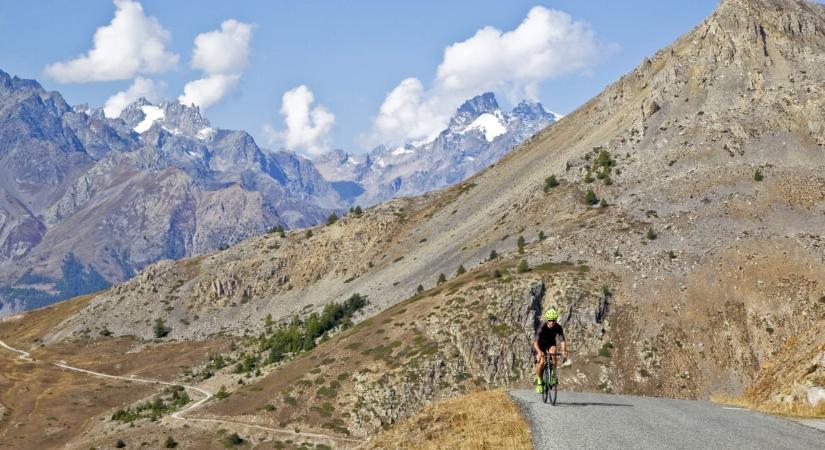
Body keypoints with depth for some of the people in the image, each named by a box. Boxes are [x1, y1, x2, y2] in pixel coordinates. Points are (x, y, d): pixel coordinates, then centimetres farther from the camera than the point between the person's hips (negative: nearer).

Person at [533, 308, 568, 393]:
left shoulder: (558, 328, -26)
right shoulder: (542, 327, -33)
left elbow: (562, 341, -32)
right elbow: (535, 342, -42)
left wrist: (564, 351, -52)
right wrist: (539, 352, -61)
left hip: (550, 343, 2)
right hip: (540, 343, -2)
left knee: (553, 354, -30)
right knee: (541, 362, -21)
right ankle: (538, 380, 1)